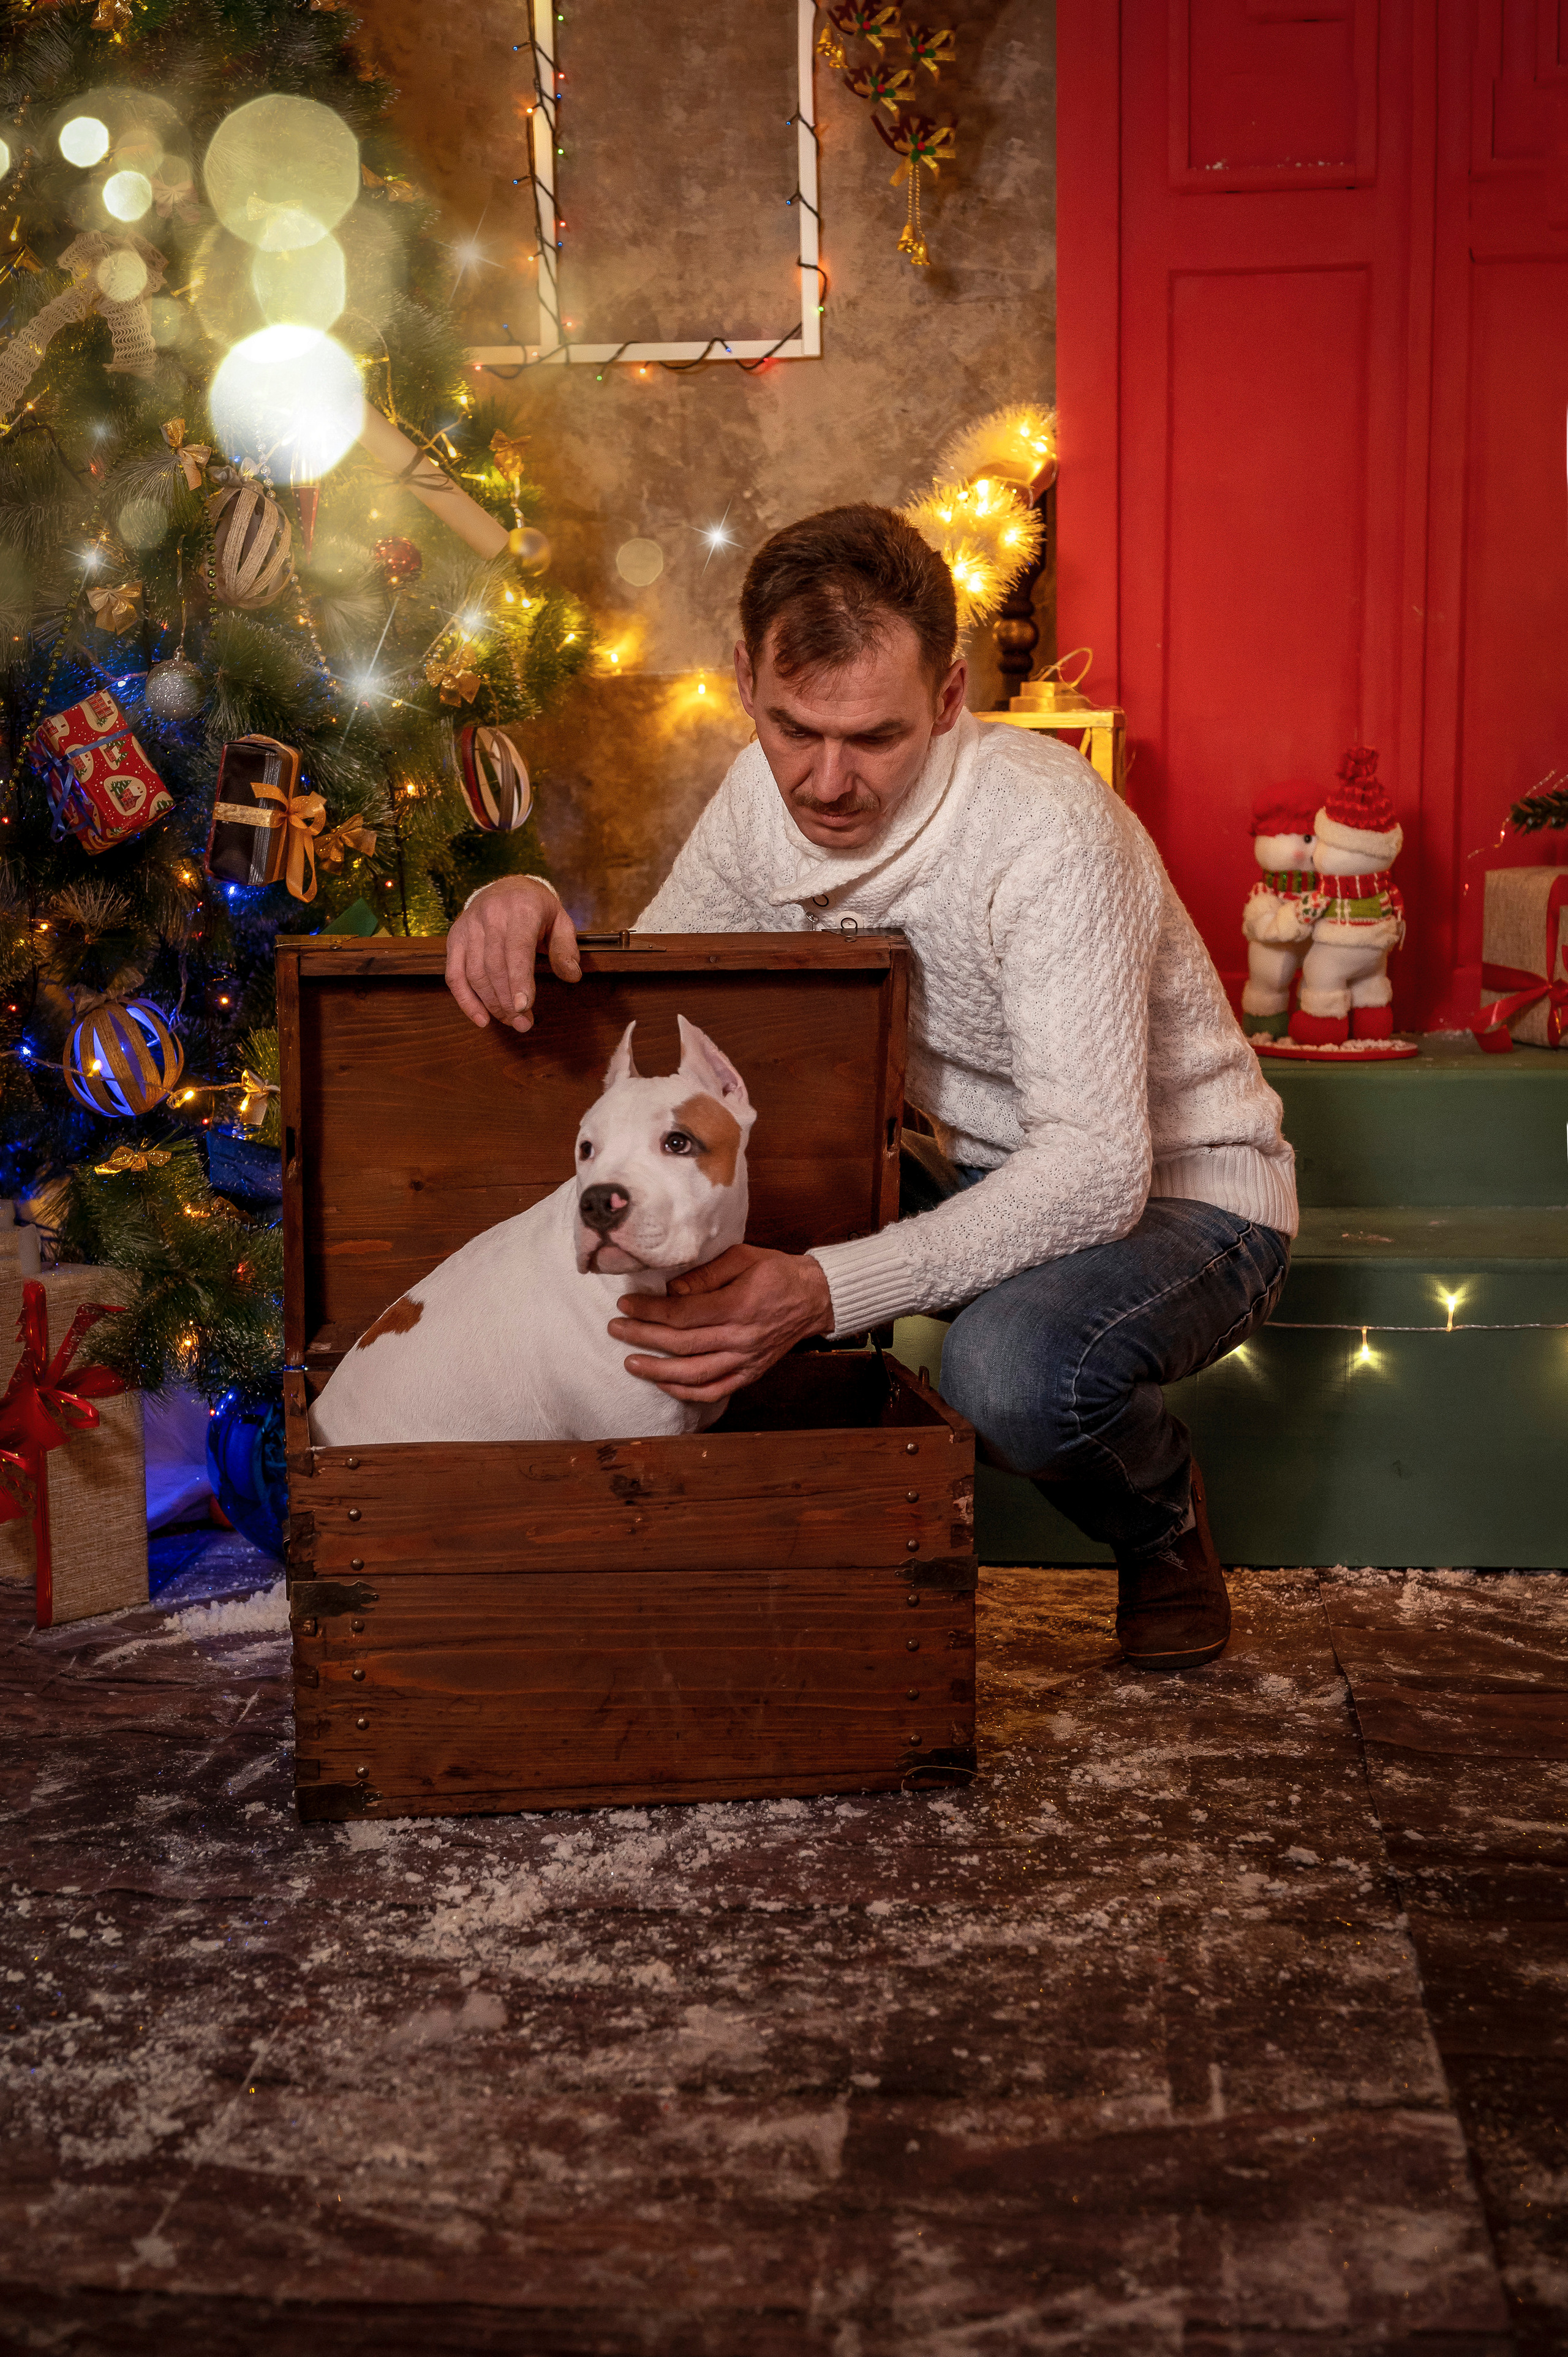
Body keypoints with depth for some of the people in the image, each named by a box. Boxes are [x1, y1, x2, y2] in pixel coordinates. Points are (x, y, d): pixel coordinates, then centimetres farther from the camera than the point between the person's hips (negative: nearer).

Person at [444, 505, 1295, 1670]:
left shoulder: (1047, 827, -30)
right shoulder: (769, 796, -9)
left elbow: (1097, 1168, -35)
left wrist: (824, 1291, -46)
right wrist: (525, 905, -22)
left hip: (1176, 1197, -6)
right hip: (986, 1176, 6)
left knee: (1010, 1363, -37)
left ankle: (1165, 1516, 1)